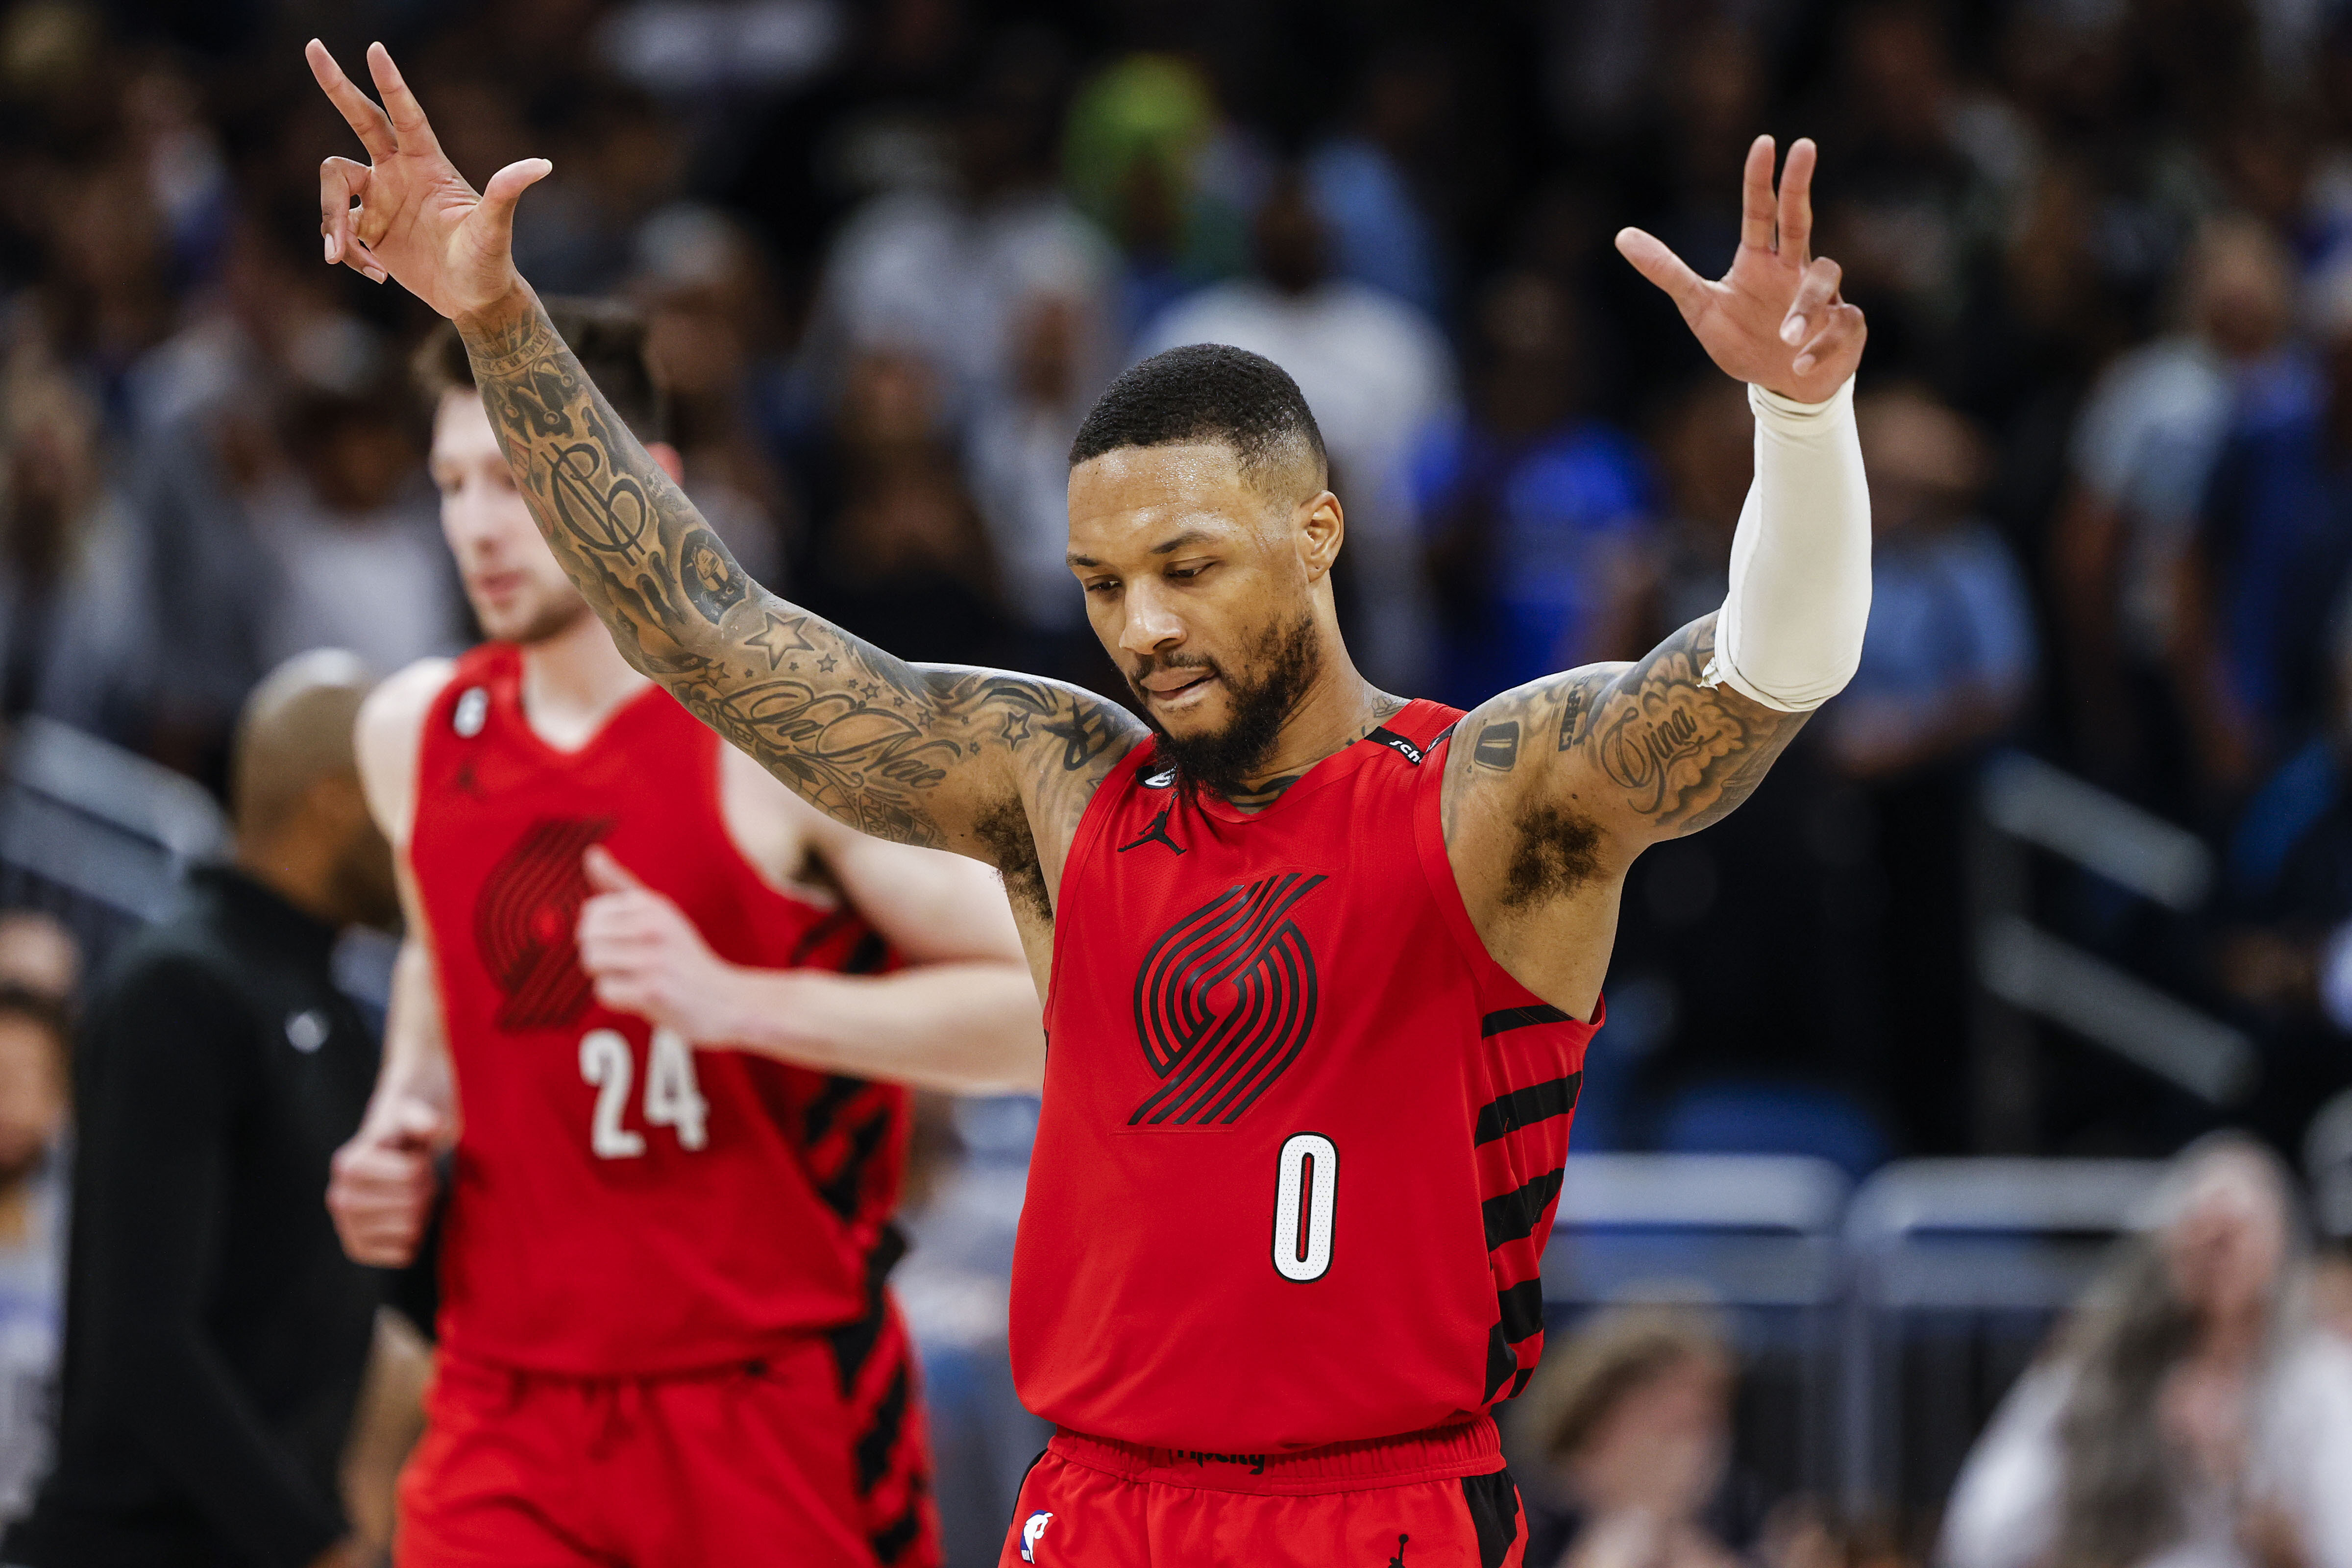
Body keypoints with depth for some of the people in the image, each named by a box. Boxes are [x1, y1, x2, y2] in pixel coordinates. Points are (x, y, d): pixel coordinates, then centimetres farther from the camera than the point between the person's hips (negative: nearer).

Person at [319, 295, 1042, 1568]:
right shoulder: (415, 735, 8)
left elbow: (1039, 1007, -15)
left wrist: (733, 999, -25)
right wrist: (401, 1121, 10)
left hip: (774, 1403, -4)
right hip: (510, 1407, 4)